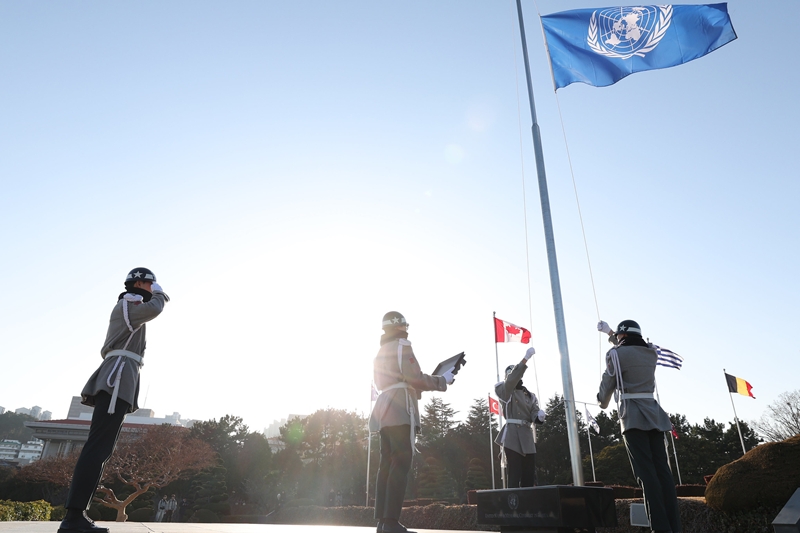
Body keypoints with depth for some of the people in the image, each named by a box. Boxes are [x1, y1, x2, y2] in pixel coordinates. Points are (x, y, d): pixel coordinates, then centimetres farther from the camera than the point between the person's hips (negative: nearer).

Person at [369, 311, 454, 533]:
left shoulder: (382, 351, 25)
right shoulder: (401, 345, -3)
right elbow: (414, 378, -11)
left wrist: (426, 383, 25)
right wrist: (443, 380, 1)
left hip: (385, 411, 9)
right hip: (400, 411, -9)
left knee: (387, 464, 6)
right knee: (401, 464, -10)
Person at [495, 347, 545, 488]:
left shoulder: (530, 395, 18)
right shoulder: (504, 391, 3)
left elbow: (534, 415, 7)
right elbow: (512, 379, -17)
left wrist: (540, 416, -19)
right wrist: (525, 359, -26)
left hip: (528, 437, 6)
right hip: (512, 436, -6)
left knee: (530, 475, 6)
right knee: (515, 475, -8)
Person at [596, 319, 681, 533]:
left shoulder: (616, 353, -4)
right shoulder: (650, 352, 13)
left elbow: (608, 384, 3)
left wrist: (602, 402, 23)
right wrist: (610, 332, 46)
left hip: (633, 415, -6)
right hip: (653, 414, 6)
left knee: (646, 472, -10)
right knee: (662, 469, 3)